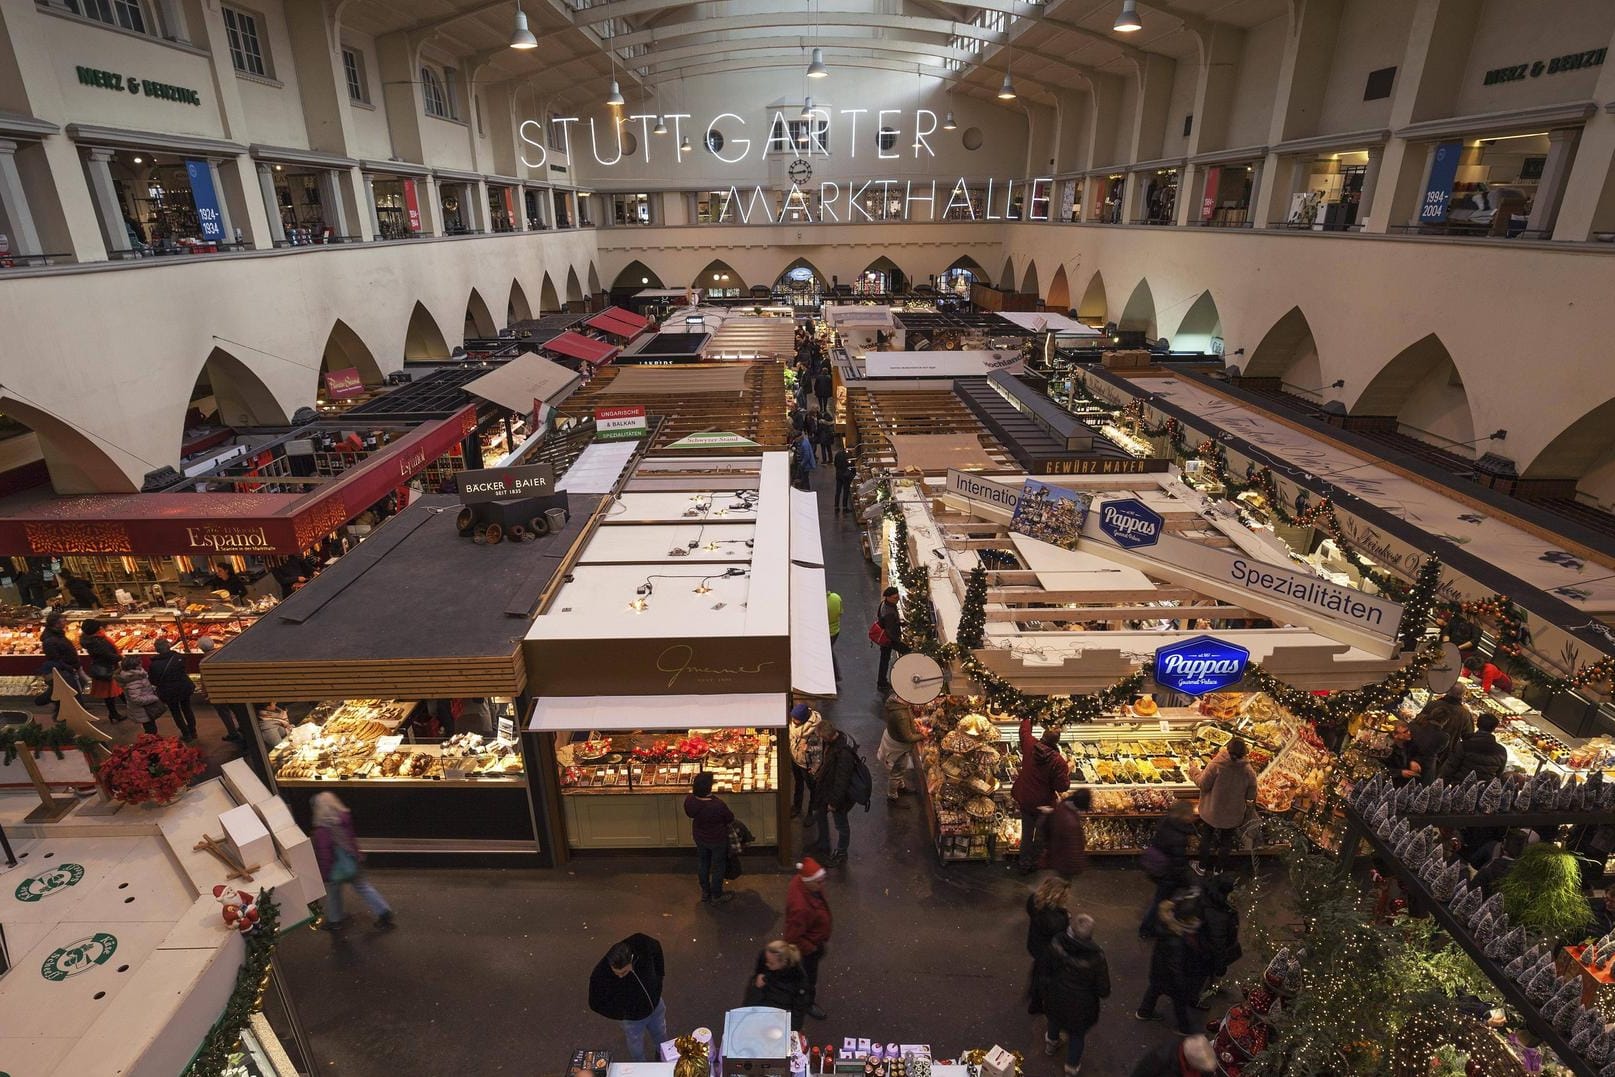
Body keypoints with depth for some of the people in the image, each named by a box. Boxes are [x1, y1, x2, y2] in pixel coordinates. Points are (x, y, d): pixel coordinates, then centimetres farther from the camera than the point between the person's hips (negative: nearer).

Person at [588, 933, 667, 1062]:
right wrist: (620, 1015, -13)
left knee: (660, 1035, 30)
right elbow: (596, 1004, -18)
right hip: (632, 1018, -2)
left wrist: (660, 973, -1)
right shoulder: (600, 975, -39)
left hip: (656, 1004, 2)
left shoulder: (642, 944, -37)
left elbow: (656, 948, -10)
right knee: (637, 1049, 25)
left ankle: (662, 1054, 62)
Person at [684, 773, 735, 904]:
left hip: (699, 838, 5)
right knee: (718, 867, 18)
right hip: (717, 839, -5)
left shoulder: (689, 800, -23)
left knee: (704, 864, 27)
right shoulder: (718, 805, -37)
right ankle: (716, 897, 37)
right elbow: (730, 818, -17)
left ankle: (705, 894, 45)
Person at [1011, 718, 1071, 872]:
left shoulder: (1030, 745, -15)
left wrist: (1028, 716, 25)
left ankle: (1025, 864, 33)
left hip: (1023, 799, 5)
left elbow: (1024, 728, 7)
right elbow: (1063, 787, -19)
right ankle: (1036, 862, 31)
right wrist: (1068, 771, -3)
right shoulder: (1058, 761, -26)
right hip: (1044, 803, -5)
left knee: (1026, 832, 20)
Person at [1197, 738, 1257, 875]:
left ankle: (1203, 866, 36)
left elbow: (1203, 785, -20)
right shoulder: (1248, 771, -20)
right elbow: (1251, 796, -9)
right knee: (1226, 840, 24)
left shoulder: (1216, 765, -27)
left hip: (1212, 811, -1)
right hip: (1233, 816, 1)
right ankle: (1219, 869, 40)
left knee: (1207, 837, 22)